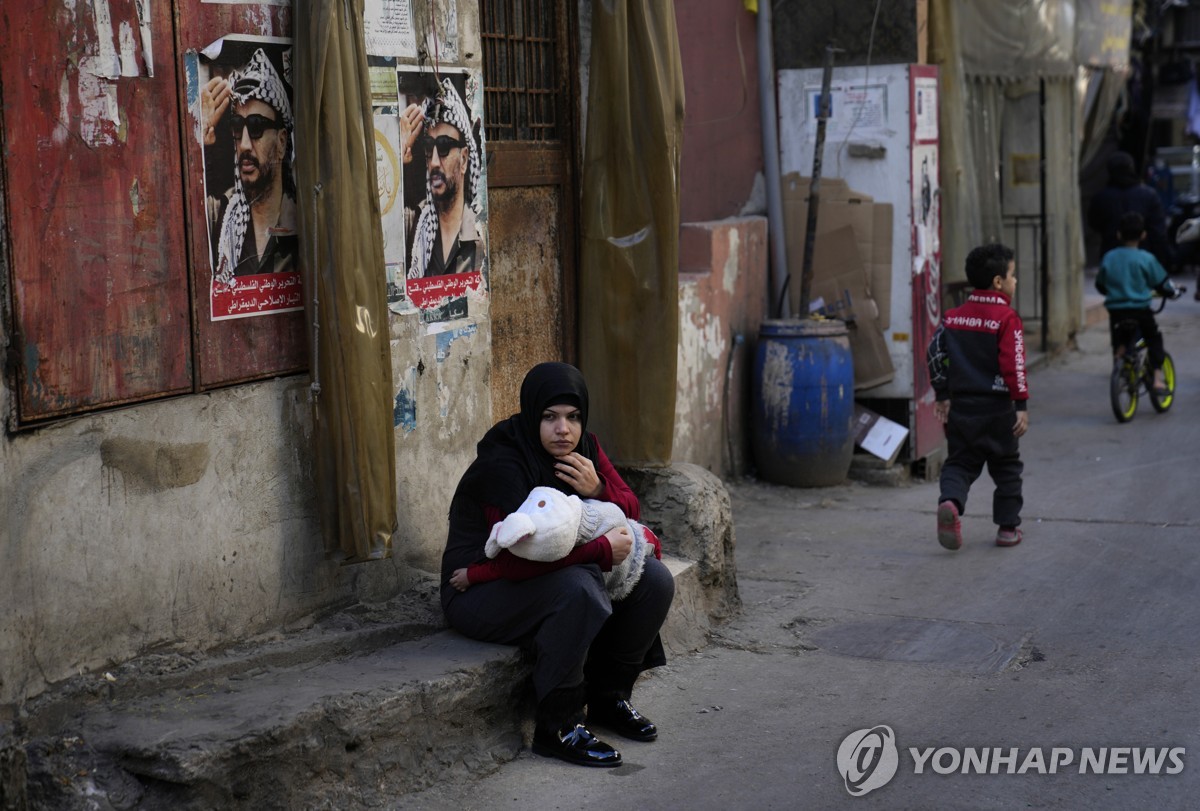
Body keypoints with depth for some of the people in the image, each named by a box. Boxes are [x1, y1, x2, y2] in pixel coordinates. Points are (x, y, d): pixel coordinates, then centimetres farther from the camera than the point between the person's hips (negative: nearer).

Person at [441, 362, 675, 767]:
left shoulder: (584, 449, 0)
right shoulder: (502, 464, -24)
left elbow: (631, 510, 5)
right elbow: (519, 560, -32)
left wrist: (597, 488, -17)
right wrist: (603, 550, -29)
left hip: (551, 574, 8)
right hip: (481, 595, -8)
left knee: (654, 579, -7)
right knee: (576, 587, -36)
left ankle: (609, 696, 8)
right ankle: (557, 728, -24)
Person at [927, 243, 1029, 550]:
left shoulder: (953, 316, 6)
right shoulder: (1007, 318, -11)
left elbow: (935, 354, 7)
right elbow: (1013, 364, -16)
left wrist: (942, 396, 14)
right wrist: (1021, 404, -12)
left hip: (960, 406, 4)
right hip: (997, 408, -4)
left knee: (959, 462, 9)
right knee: (1006, 467, 12)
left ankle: (950, 502, -19)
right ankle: (1008, 527, 16)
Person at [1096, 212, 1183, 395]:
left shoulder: (1108, 258, 4)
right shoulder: (1146, 259, -7)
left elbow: (1100, 285, 14)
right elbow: (1162, 284, -1)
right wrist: (1174, 292, 20)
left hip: (1115, 311, 2)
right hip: (1140, 310, -2)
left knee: (1118, 345, 18)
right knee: (1154, 339, 14)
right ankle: (1157, 378, 5)